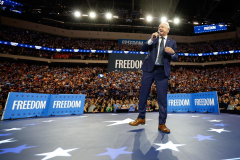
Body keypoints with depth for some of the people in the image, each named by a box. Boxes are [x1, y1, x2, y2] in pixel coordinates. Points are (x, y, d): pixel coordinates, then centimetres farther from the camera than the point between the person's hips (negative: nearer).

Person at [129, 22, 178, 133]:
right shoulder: (153, 39, 14)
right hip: (149, 69, 1)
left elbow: (175, 59, 8)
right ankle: (141, 118, 21)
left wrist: (172, 52, -13)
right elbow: (143, 49, 1)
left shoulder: (172, 42, 14)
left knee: (162, 98, -1)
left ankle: (162, 124, 12)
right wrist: (151, 40, -11)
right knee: (143, 94, 4)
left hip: (162, 71, 0)